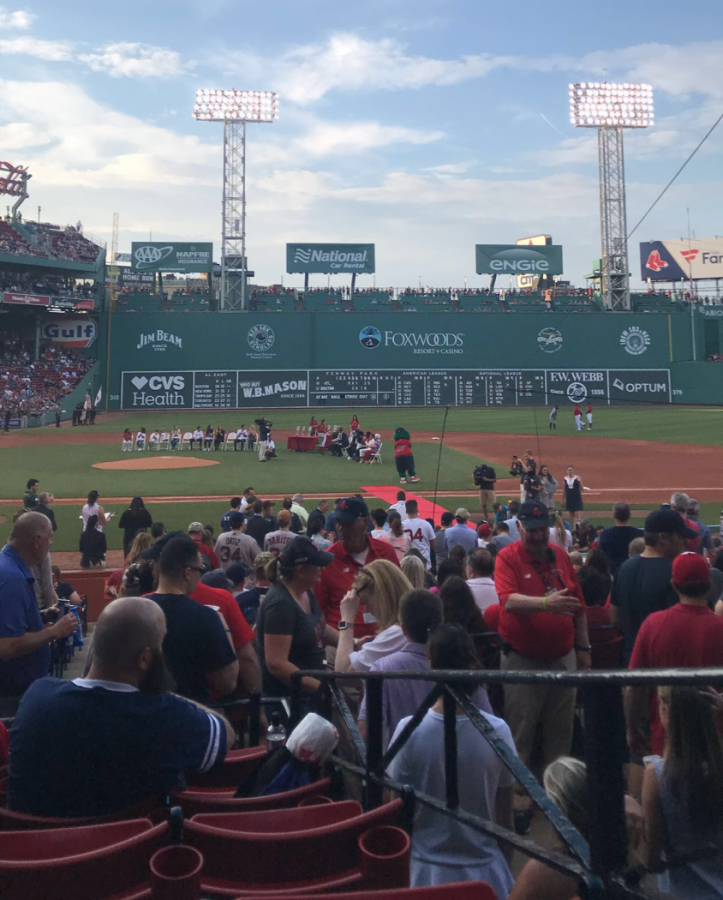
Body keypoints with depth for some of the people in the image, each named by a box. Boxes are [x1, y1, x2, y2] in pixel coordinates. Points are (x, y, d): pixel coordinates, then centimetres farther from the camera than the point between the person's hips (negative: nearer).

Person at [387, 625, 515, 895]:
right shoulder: (497, 730, -15)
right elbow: (505, 816, -4)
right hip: (486, 871, 1)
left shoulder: (409, 730, -18)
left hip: (427, 871, -1)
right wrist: (505, 867, 13)